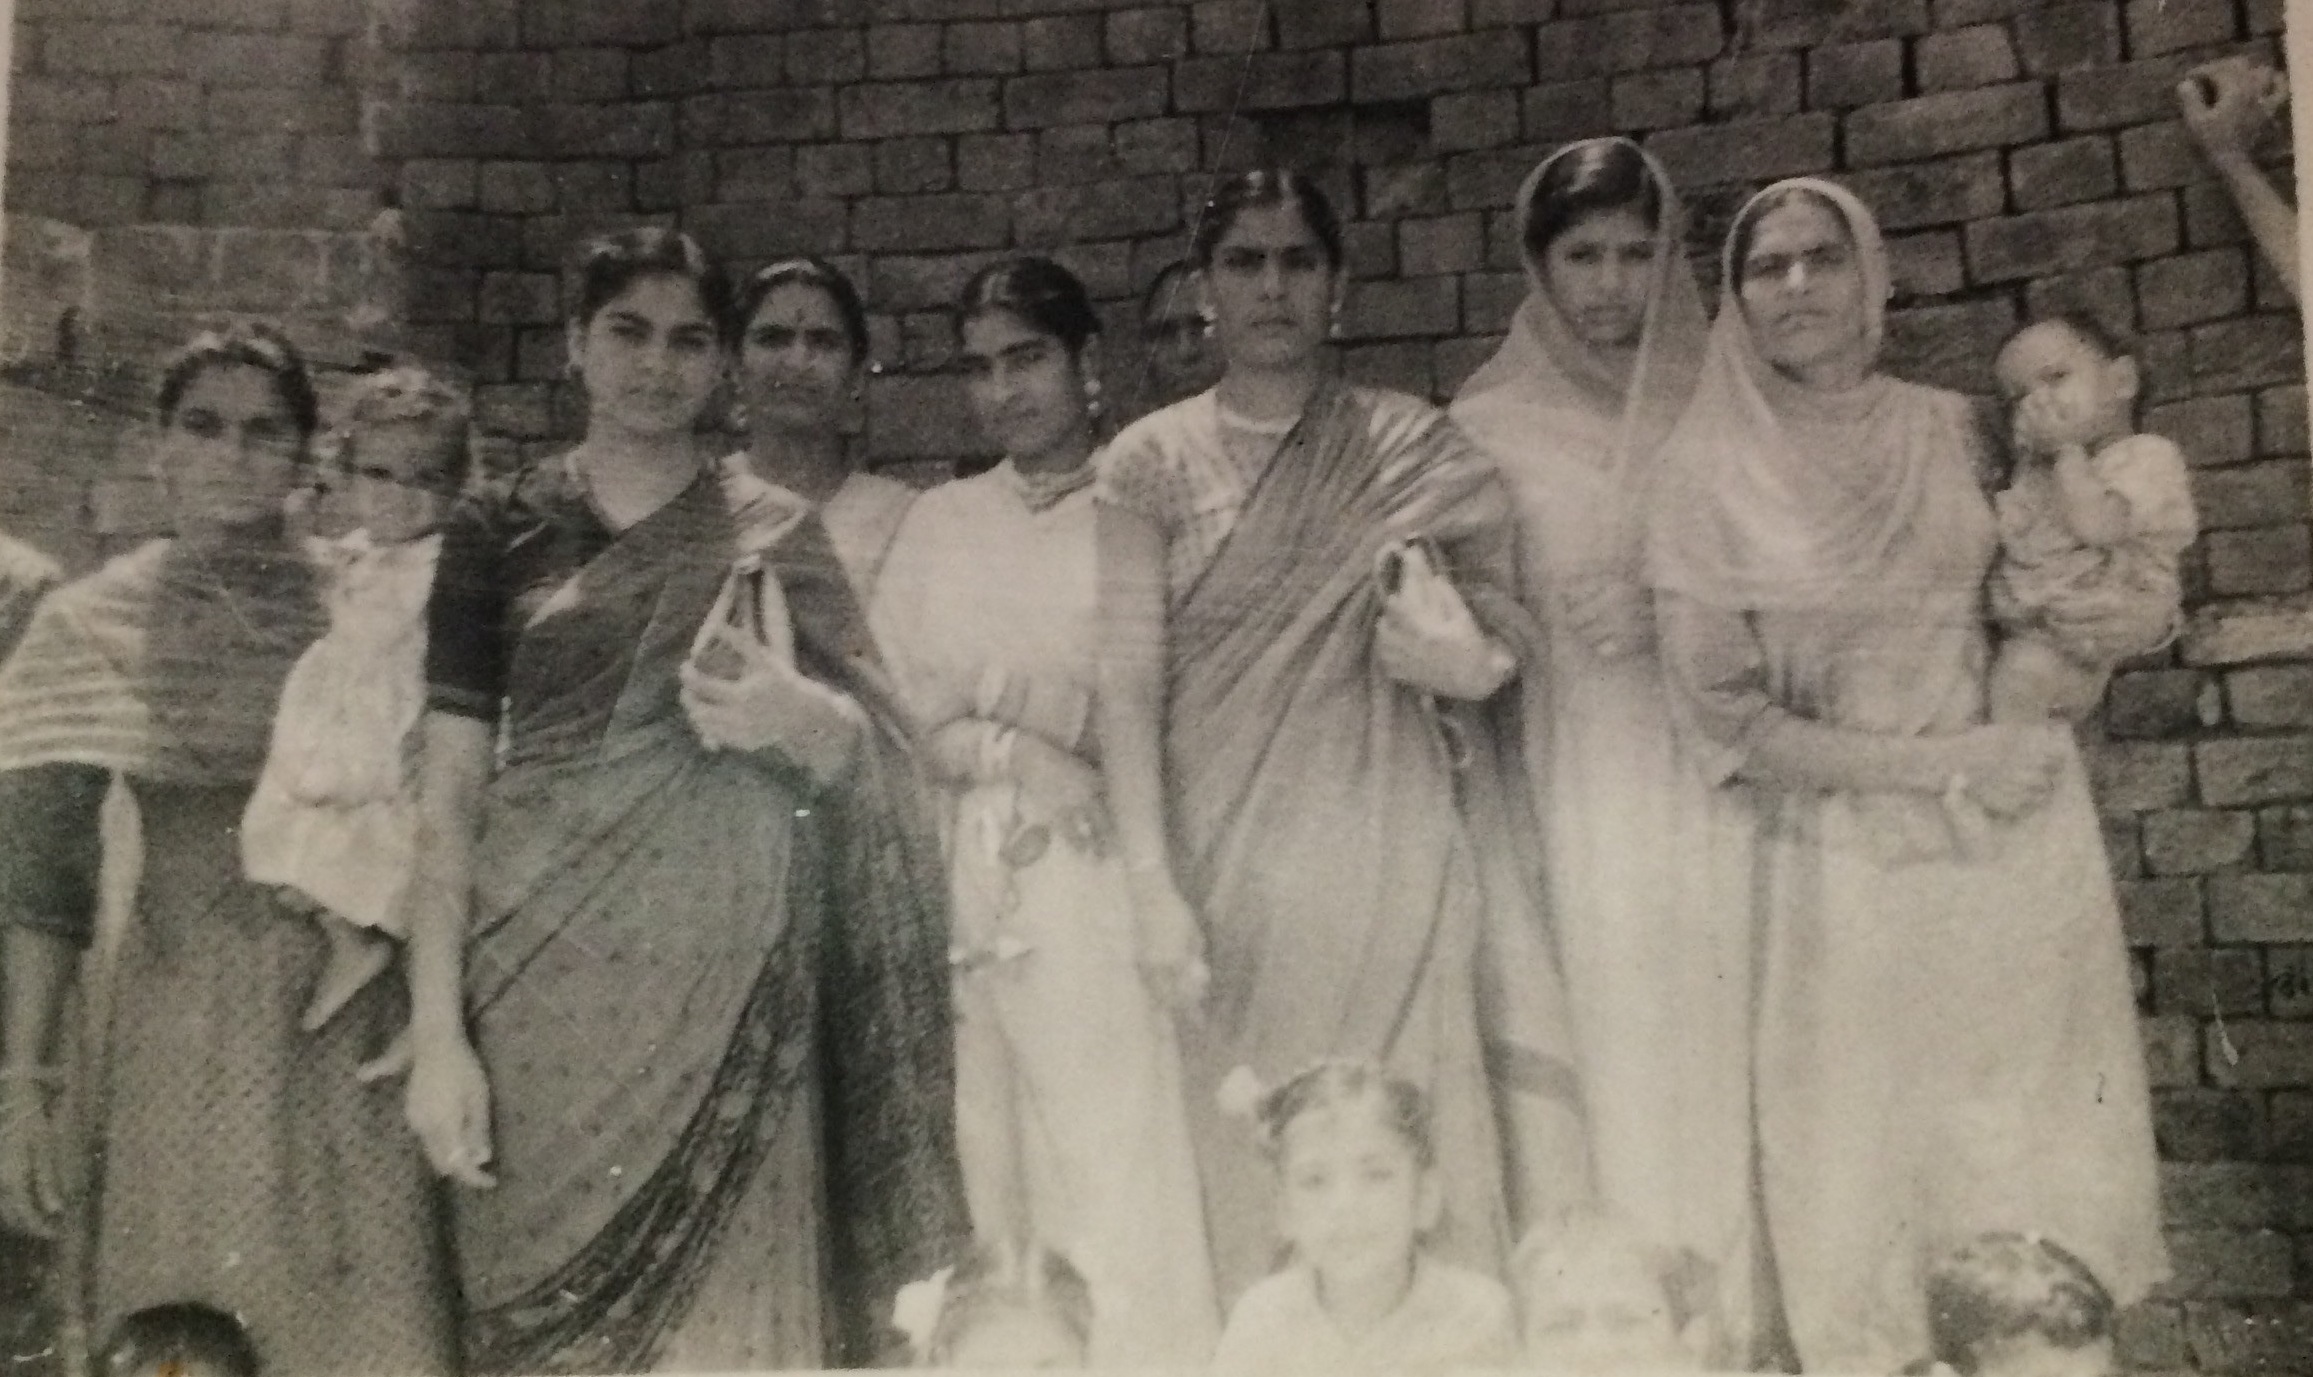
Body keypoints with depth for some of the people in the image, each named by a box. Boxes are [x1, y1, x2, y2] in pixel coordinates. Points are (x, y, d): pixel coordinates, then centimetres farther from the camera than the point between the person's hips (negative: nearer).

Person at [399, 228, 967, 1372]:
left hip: (731, 987, 0)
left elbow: (872, 756, 5)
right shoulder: (498, 535, 8)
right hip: (544, 989, 0)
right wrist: (435, 1035, -6)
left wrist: (795, 719, -18)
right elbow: (448, 795, 3)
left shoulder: (775, 535, 8)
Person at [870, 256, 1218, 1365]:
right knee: (989, 1167, 2)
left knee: (1121, 1167, -6)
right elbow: (889, 709, 9)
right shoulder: (938, 523, 17)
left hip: (1103, 871, -3)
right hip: (971, 884, 3)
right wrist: (1013, 751, -7)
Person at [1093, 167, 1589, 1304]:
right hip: (1231, 861, 0)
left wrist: (1464, 653, -13)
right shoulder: (1151, 462, 4)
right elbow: (1128, 678, -2)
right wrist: (1153, 886, -12)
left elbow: (1503, 638, 11)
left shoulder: (1419, 453, 7)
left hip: (1393, 859, 1)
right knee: (1249, 1157, 2)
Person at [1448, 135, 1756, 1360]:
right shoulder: (1490, 422, 5)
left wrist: (1673, 611, -10)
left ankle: (1737, 1329, 14)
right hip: (1580, 790, -1)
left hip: (1715, 786, 1)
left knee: (1724, 1063, 1)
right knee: (1607, 1070, -1)